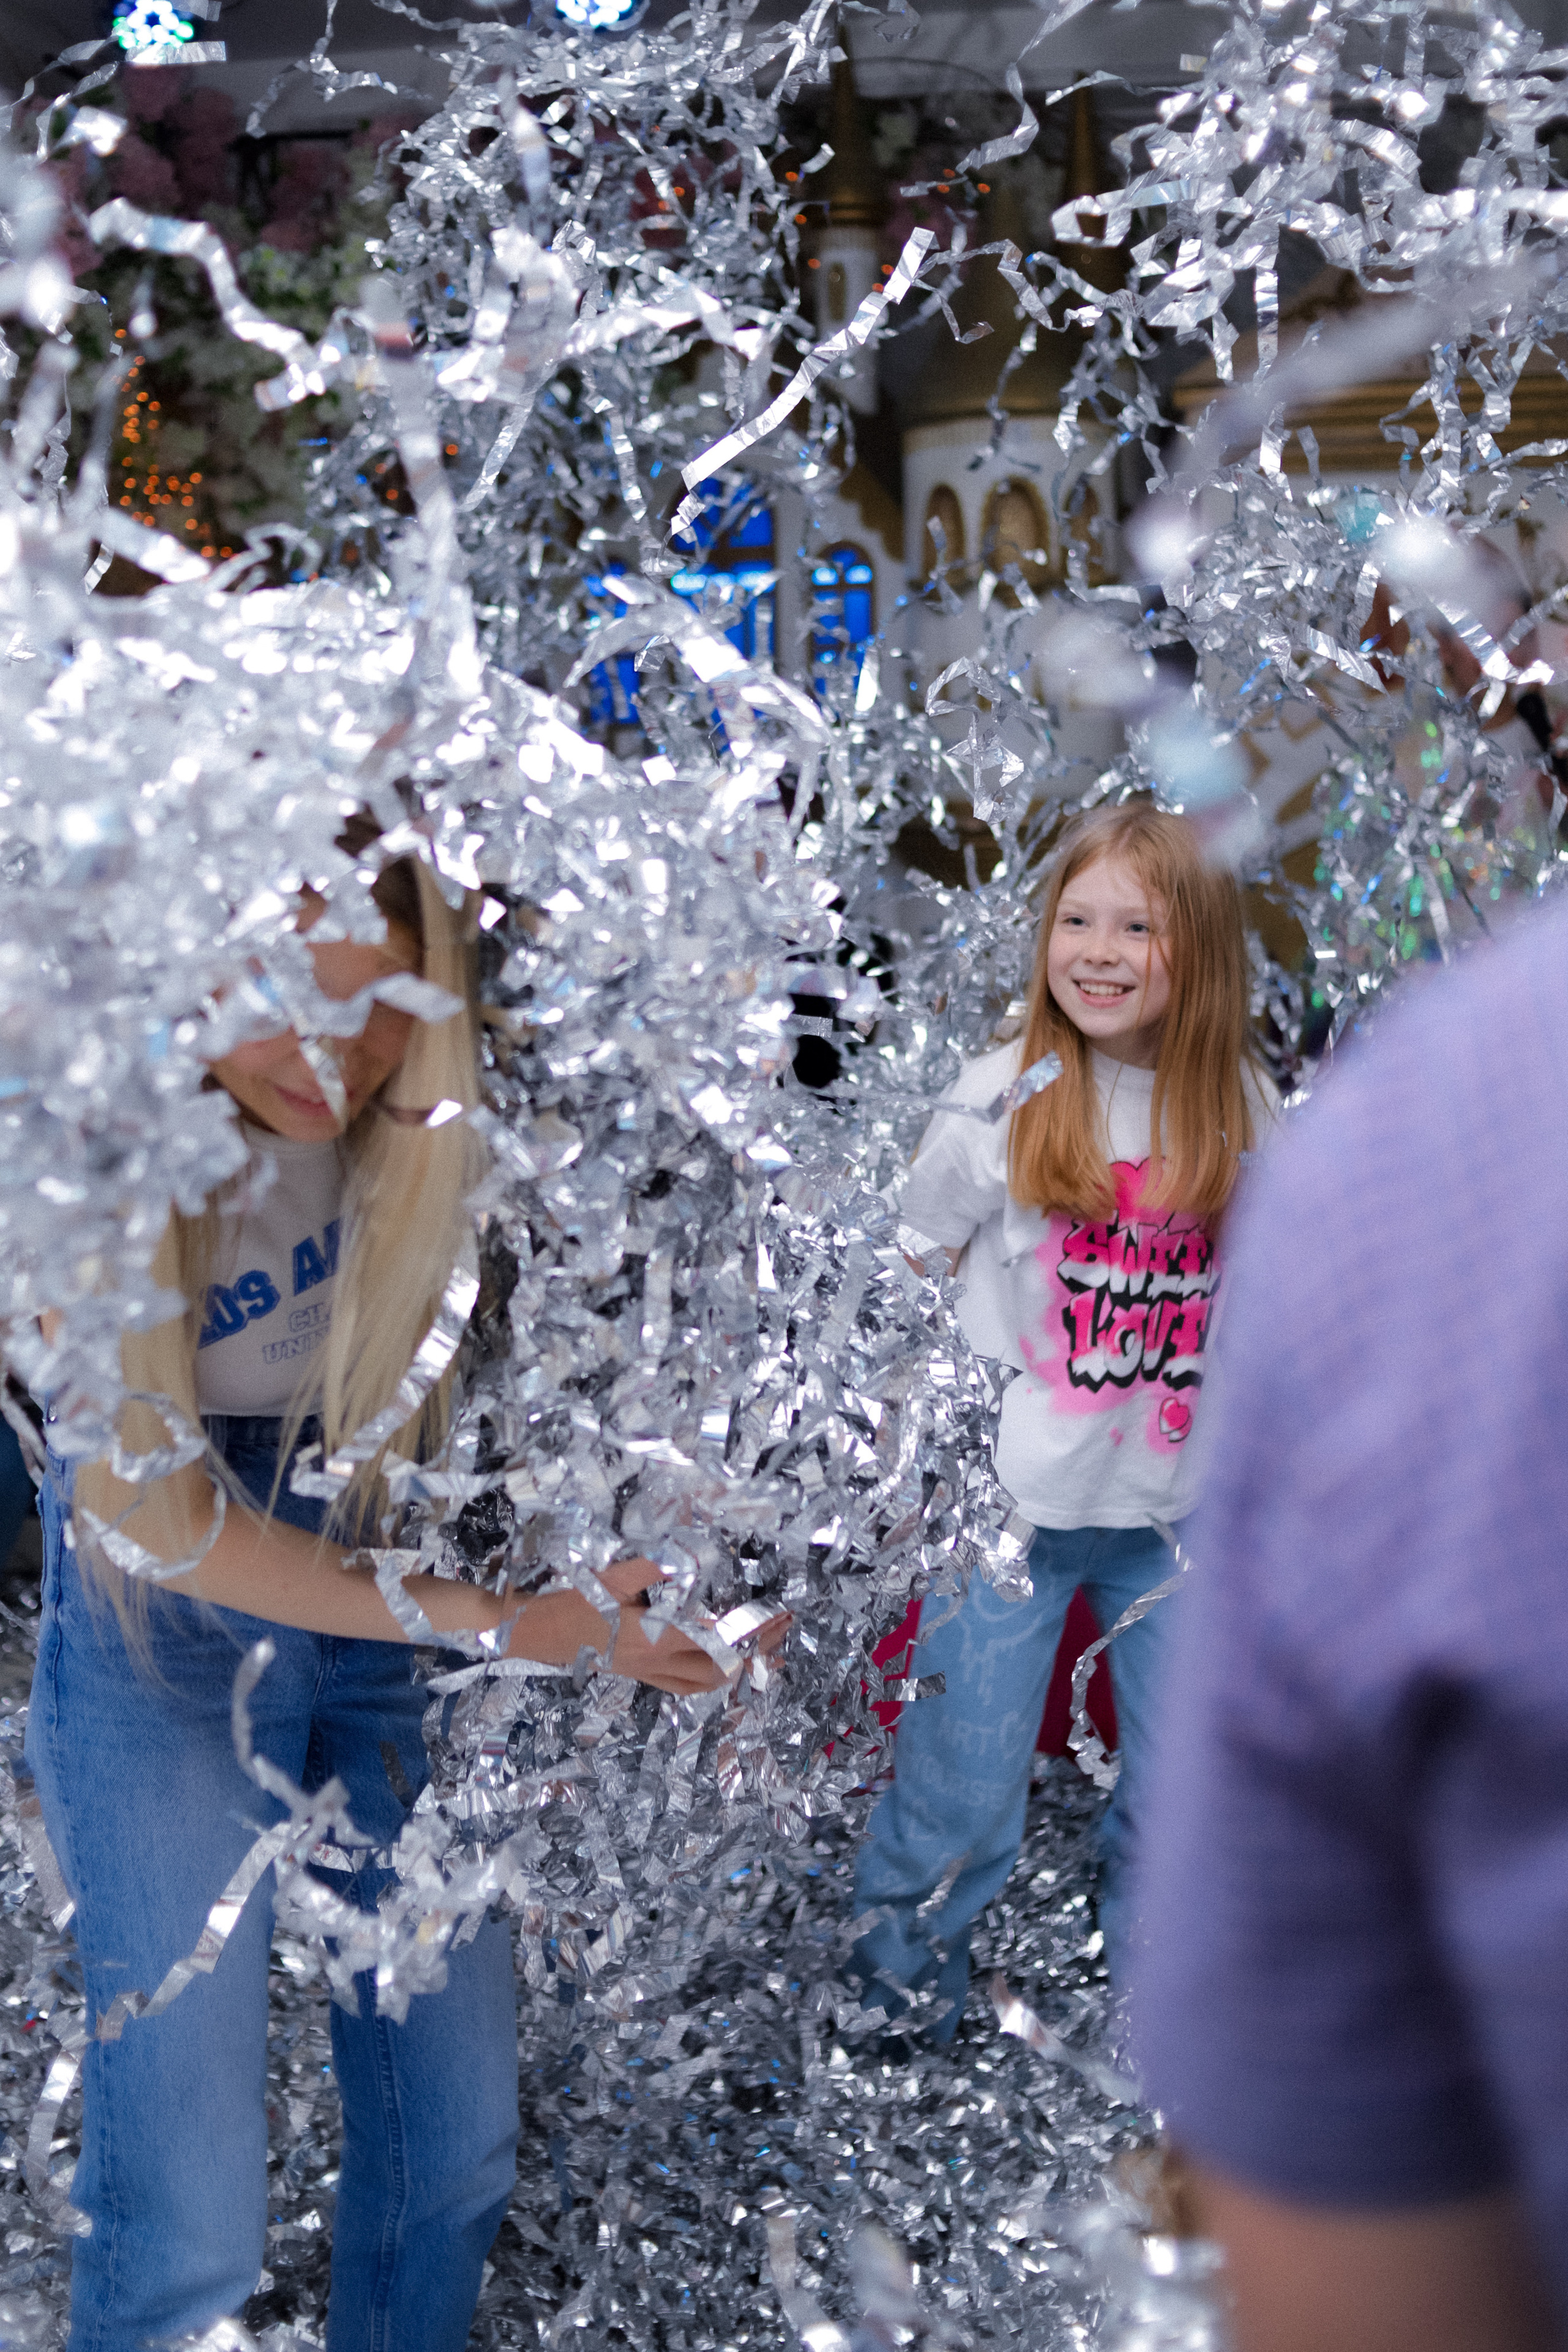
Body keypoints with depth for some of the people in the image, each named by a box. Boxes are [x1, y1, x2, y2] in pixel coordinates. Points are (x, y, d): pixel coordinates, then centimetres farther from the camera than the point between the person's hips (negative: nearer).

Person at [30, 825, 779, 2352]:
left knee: (455, 2138, 10)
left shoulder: (415, 1125, -14)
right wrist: (504, 1624, -25)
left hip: (398, 1612, 4)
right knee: (183, 2219, -4)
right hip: (166, 1656, -3)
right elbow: (167, 1524, -21)